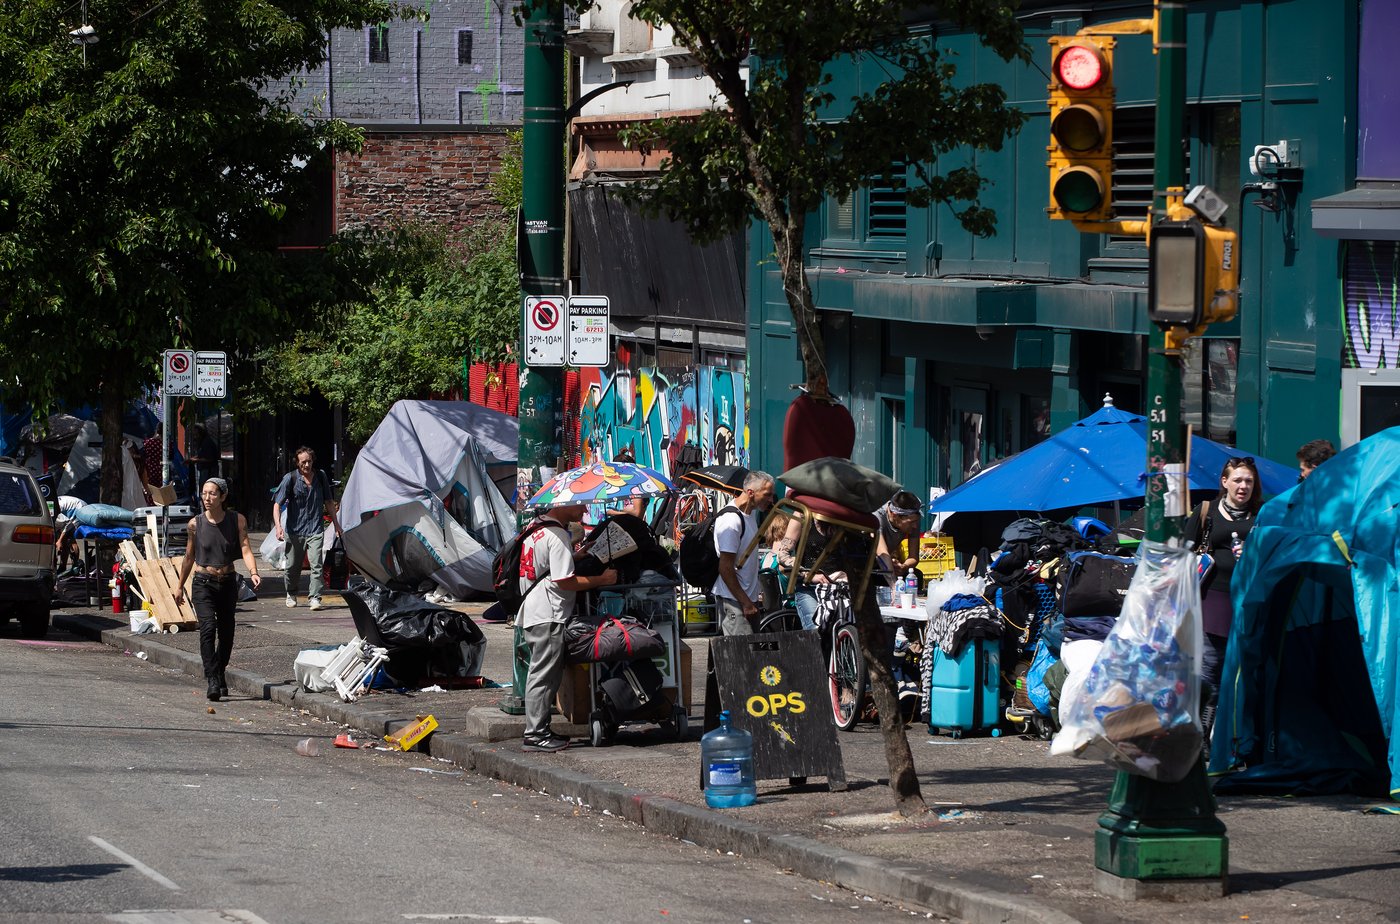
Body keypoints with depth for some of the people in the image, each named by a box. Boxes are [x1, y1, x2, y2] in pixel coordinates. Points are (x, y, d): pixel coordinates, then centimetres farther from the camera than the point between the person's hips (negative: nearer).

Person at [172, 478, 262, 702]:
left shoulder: (237, 521, -3)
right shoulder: (196, 524, -3)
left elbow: (245, 549, -12)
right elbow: (189, 557, 8)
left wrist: (253, 572, -30)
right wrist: (180, 586, 14)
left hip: (228, 583, 2)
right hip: (203, 583, -2)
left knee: (226, 633, 10)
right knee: (208, 627, -20)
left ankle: (220, 675, 32)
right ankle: (212, 680, -23)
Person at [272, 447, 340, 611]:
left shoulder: (320, 477, 6)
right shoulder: (290, 479, -3)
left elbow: (328, 501, 18)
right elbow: (277, 503, -8)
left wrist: (336, 523, 19)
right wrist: (278, 525, -22)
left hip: (315, 529, 1)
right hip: (294, 529, -1)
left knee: (316, 565, -14)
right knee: (293, 566, 9)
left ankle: (314, 597, -13)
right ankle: (291, 594, 32)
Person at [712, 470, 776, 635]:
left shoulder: (752, 512, 11)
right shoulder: (731, 521, -19)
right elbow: (725, 569, -20)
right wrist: (746, 603, -18)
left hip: (749, 595, 10)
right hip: (733, 600, -10)